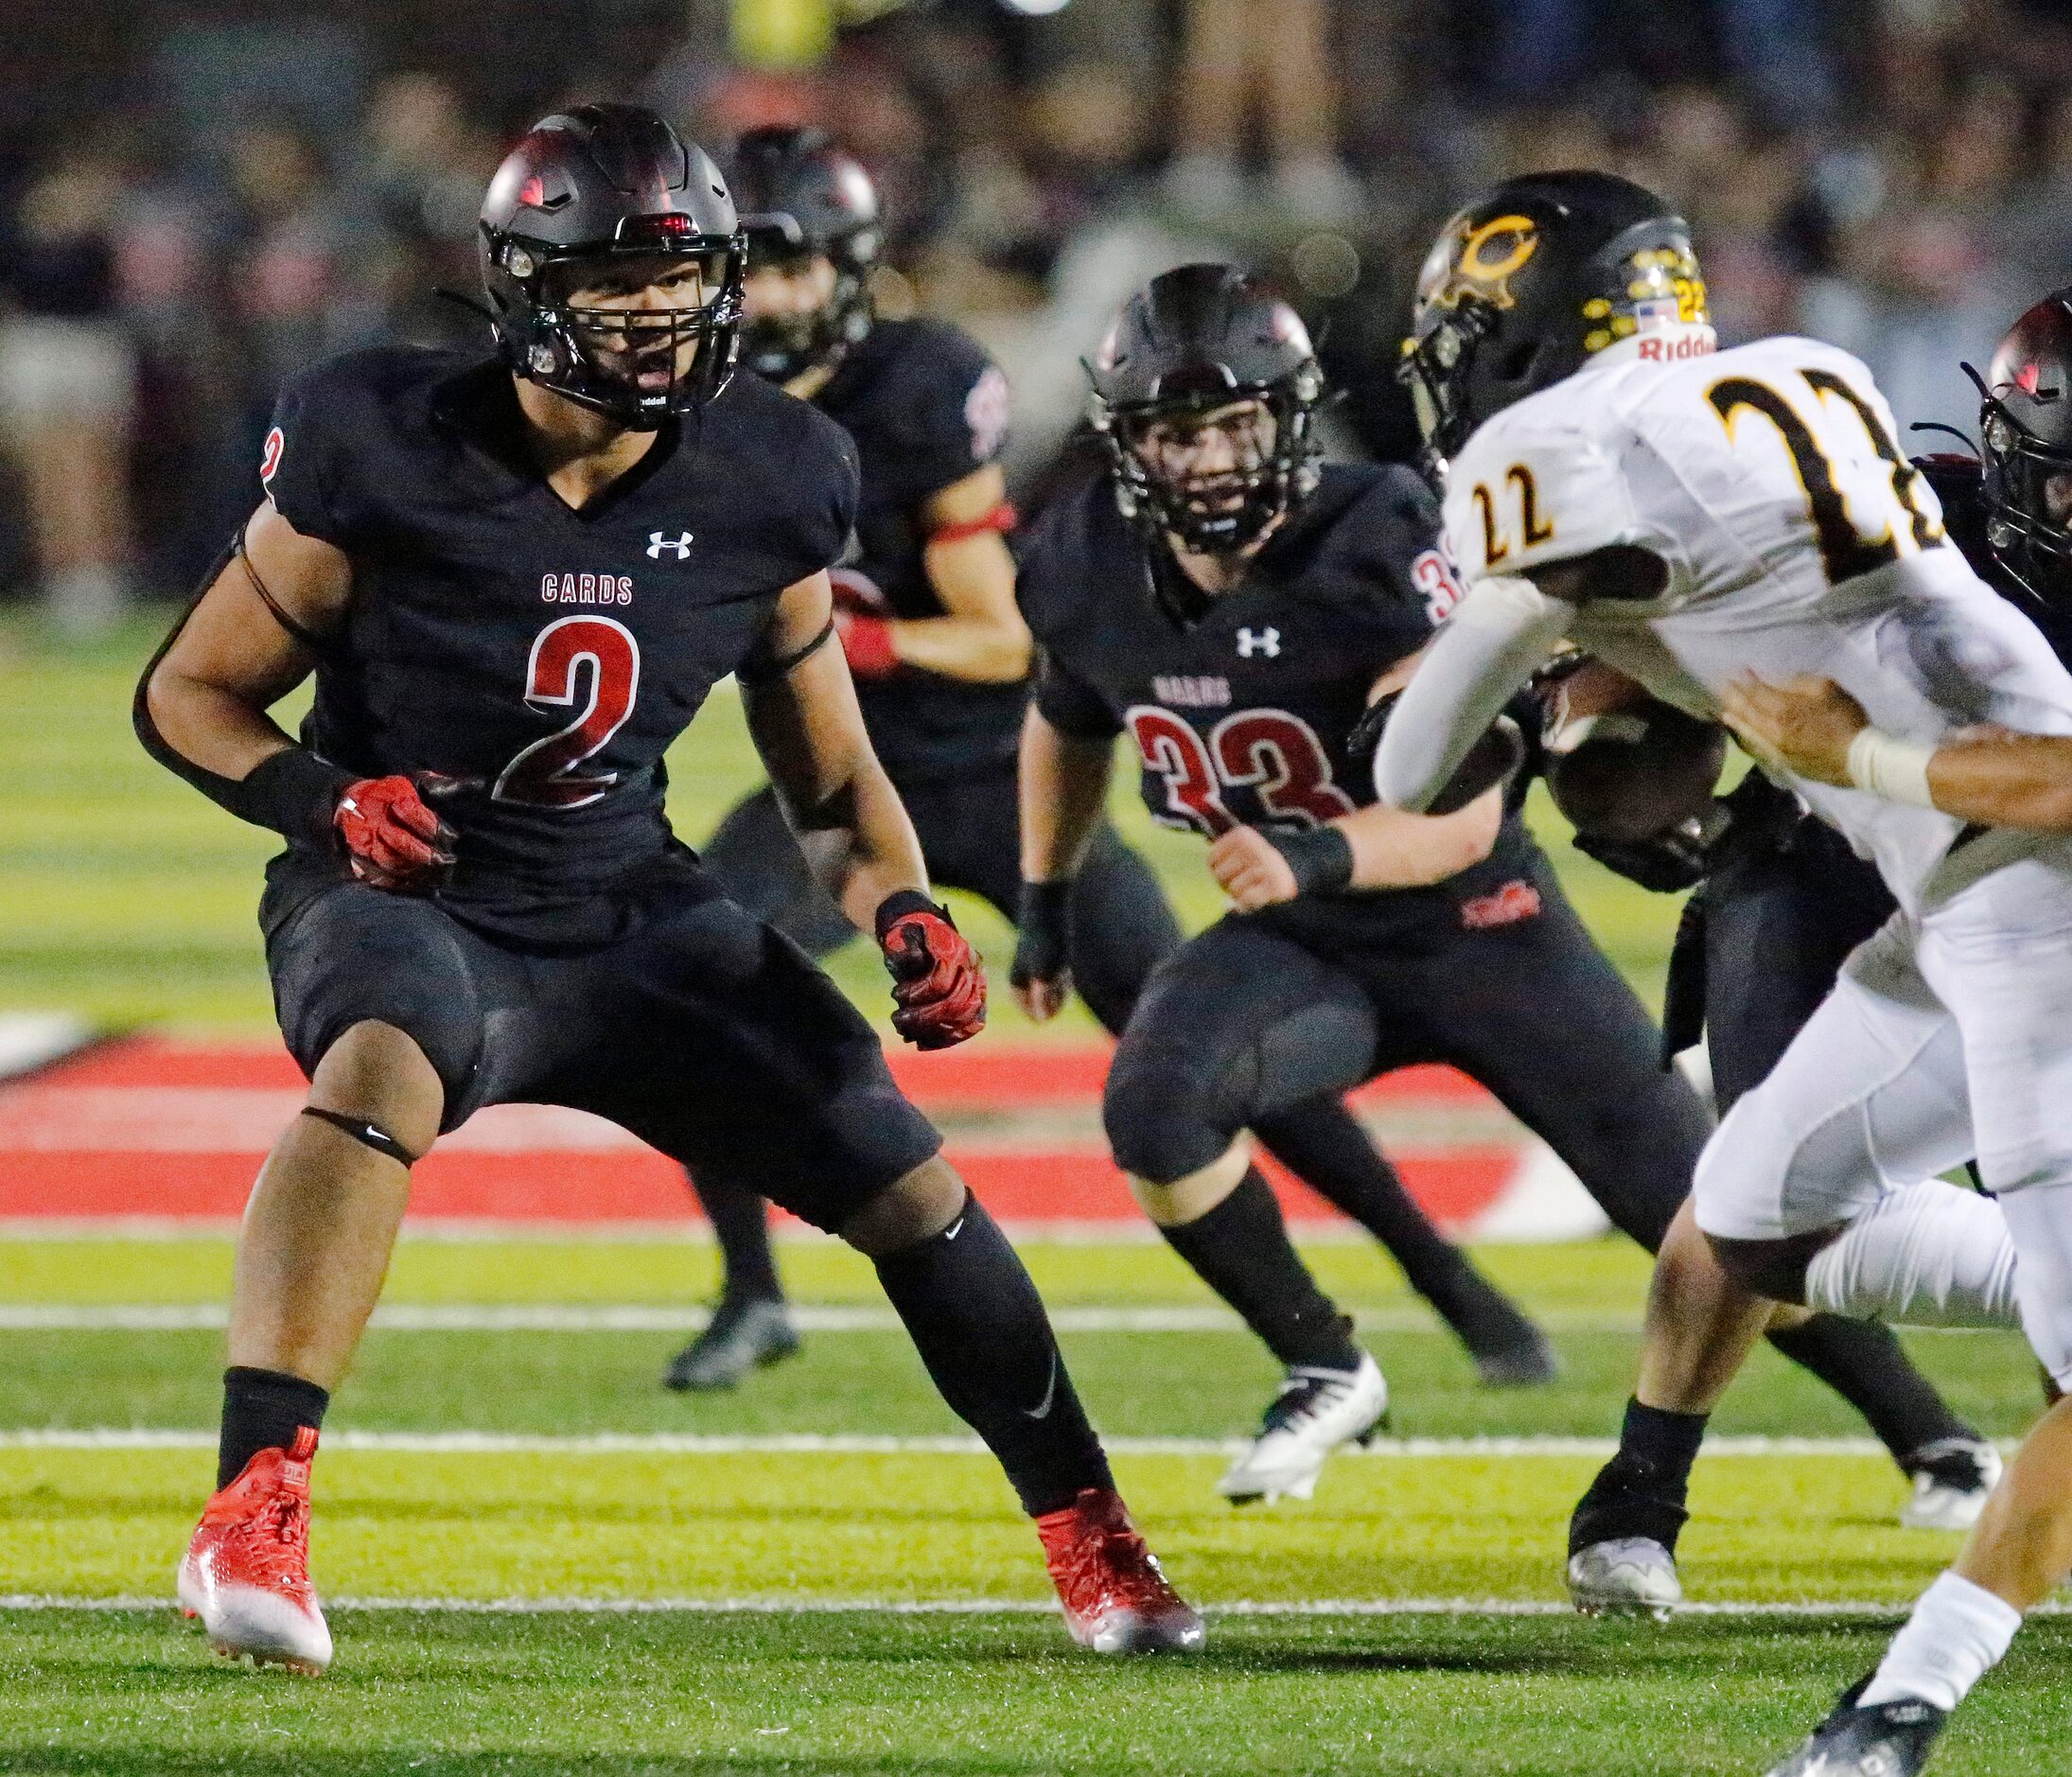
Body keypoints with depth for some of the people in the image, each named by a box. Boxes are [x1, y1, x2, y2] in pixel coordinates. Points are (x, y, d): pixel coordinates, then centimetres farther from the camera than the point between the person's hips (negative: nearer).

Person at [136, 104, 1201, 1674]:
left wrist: (906, 912, -8)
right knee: (384, 1072, -39)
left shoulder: (762, 489, -4)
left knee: (905, 1183, 0)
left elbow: (832, 774, 11)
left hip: (629, 910, 4)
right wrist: (321, 799, -24)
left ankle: (1090, 1538, 22)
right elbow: (187, 695, -5)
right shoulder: (387, 457, -15)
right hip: (411, 901, -4)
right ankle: (252, 1515, -44)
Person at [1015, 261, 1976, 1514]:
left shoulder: (1375, 545, -26)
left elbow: (1463, 815, -31)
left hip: (1477, 931, -4)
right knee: (1156, 1105, -27)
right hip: (1301, 944, 4)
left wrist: (1314, 857, -48)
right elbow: (1069, 728, 15)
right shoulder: (1093, 574, -10)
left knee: (1706, 1216, 0)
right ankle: (1323, 1375, -5)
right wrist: (1044, 902, 21)